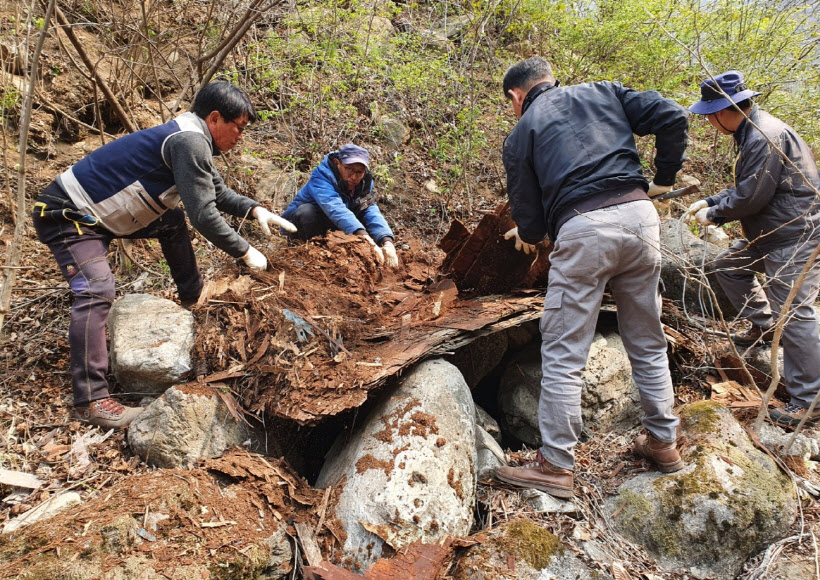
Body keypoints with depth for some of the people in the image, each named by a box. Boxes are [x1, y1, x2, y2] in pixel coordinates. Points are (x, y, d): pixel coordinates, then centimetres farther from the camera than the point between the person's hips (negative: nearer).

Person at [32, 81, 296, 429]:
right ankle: (90, 400, -24)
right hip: (67, 217, -10)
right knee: (96, 291, -24)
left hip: (98, 213, 10)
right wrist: (245, 252, -16)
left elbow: (218, 193, 19)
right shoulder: (189, 142, -23)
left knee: (172, 221, 20)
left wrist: (254, 209, 2)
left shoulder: (192, 139, 7)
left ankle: (193, 298, 31)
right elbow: (203, 214, -27)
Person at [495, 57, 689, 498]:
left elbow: (529, 220, 10)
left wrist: (527, 234, 33)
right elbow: (672, 117, 8)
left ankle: (556, 466, 8)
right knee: (648, 344, 18)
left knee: (562, 355, 3)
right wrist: (664, 177, 20)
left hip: (582, 229, -4)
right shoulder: (603, 93, 21)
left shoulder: (520, 135, 13)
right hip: (639, 215, 5)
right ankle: (663, 443, 31)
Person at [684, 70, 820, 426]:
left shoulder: (766, 137, -23)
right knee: (728, 266, 21)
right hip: (771, 233, 11)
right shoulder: (752, 132, 11)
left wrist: (714, 215, -7)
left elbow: (750, 197, -23)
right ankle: (764, 324, 30)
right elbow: (744, 187, 19)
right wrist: (709, 202, 11)